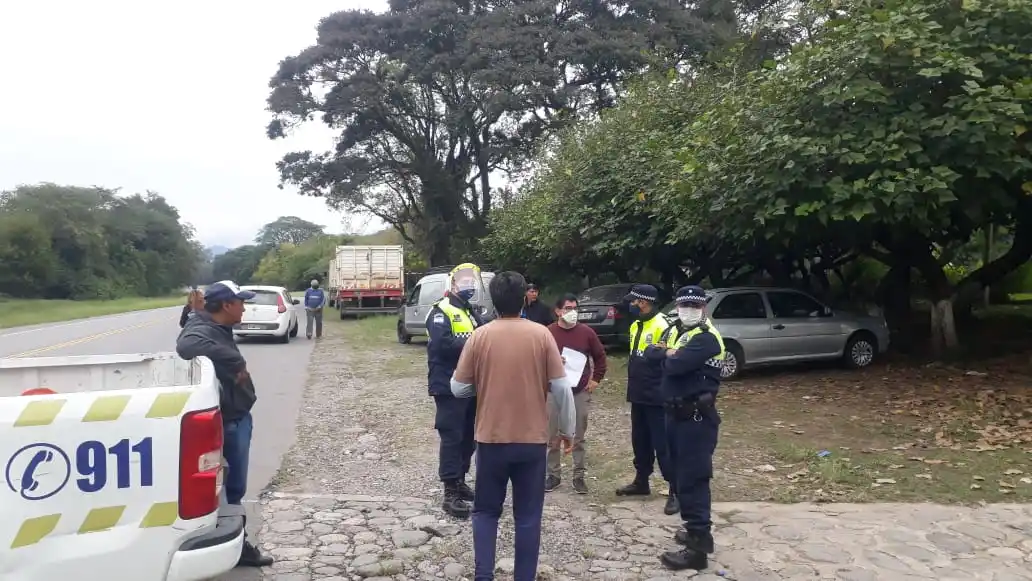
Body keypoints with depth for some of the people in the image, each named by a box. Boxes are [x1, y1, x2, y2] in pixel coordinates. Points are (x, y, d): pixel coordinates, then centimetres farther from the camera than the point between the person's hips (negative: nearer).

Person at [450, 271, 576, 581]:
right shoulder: (541, 334, -7)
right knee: (528, 515, 11)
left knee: (486, 510, 16)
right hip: (532, 439, 0)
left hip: (491, 438, 0)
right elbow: (561, 388, -6)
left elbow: (459, 388, -2)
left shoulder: (480, 335, -6)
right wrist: (568, 429, 7)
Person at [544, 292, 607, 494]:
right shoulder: (548, 332, -4)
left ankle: (578, 476, 15)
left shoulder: (586, 332, 1)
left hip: (581, 392, 1)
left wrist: (596, 379, 4)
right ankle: (553, 474, 18)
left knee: (579, 437, 6)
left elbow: (600, 356, 11)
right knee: (553, 437, 5)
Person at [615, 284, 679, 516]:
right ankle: (641, 482, 32)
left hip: (656, 398, -9)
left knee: (662, 444, -5)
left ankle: (676, 490, 3)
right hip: (638, 396, 9)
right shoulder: (636, 326, 12)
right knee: (640, 441, 18)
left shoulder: (661, 326, -17)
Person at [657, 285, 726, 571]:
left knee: (692, 479, -8)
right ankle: (698, 531, 31)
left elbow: (674, 366, -25)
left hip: (697, 418, -10)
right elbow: (669, 363, 11)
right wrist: (672, 356, -9)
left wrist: (671, 356, -4)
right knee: (686, 476, 18)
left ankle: (698, 548, -3)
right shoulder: (686, 334, 16)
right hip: (682, 415, 10)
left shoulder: (706, 337, -15)